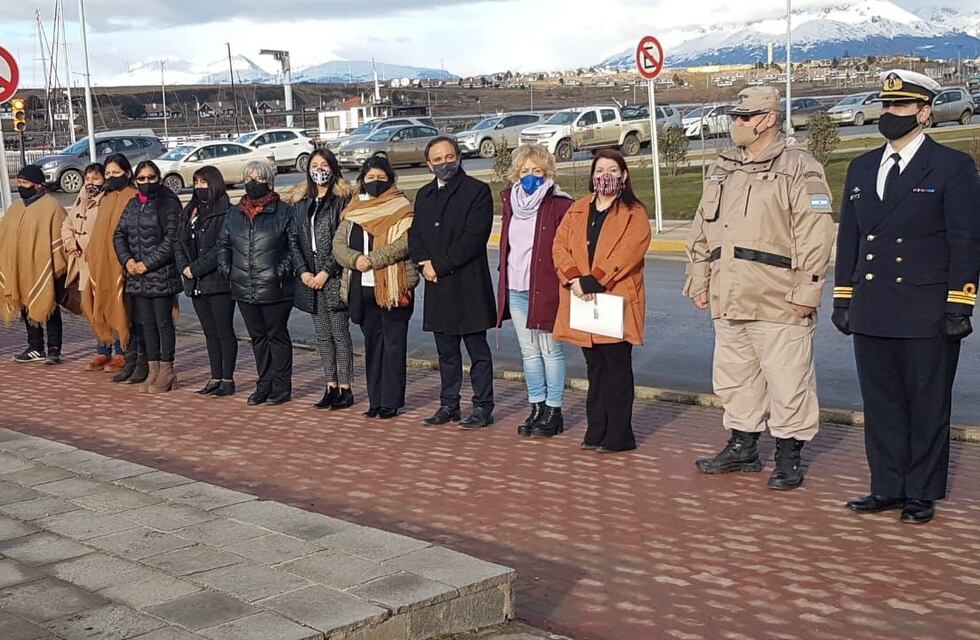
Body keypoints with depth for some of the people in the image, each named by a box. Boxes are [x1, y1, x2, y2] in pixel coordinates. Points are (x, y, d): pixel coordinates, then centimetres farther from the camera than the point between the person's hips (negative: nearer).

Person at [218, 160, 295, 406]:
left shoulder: (283, 212, -4)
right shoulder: (234, 214, 11)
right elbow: (222, 244, 20)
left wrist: (283, 270, -13)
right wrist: (226, 268, 7)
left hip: (275, 290, -5)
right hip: (244, 290, 5)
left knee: (277, 335, 3)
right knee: (257, 337, 13)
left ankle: (281, 386, 12)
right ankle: (264, 384, 22)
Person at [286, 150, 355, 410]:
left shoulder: (343, 200, -4)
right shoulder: (300, 202, 13)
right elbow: (294, 239, 10)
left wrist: (326, 272, -14)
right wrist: (302, 271, -3)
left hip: (335, 278, -6)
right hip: (310, 279, 6)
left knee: (340, 334, -2)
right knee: (323, 336, 10)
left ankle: (345, 389, 4)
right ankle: (331, 387, 17)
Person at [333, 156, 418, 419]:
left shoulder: (401, 208, -4)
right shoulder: (353, 210, 13)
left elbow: (405, 243, -17)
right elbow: (338, 244, 6)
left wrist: (372, 259, -20)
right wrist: (355, 259, -14)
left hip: (393, 287, -6)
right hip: (362, 287, 6)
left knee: (393, 343, 0)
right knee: (372, 343, 12)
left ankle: (391, 402, 5)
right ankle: (375, 400, 19)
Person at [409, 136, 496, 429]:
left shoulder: (477, 191, -6)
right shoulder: (424, 195, 15)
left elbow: (474, 238, -15)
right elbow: (415, 236, 13)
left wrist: (439, 265, -15)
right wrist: (423, 263, -7)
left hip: (468, 286, -6)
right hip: (437, 287, 6)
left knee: (478, 350, 2)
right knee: (446, 351, 14)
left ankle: (483, 408, 8)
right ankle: (449, 405, 23)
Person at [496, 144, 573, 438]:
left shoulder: (559, 204, -8)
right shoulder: (510, 201, 12)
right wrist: (504, 277, 16)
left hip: (545, 288, -6)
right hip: (515, 289, 6)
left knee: (550, 350, 1)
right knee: (528, 351, 12)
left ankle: (553, 411, 9)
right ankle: (536, 408, 20)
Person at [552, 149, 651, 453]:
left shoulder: (634, 213, 0)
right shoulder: (577, 210, 16)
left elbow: (628, 253, -14)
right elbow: (559, 246, 6)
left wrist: (594, 281, -20)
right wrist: (574, 279, -11)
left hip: (616, 300, -5)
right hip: (582, 301, 5)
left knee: (617, 365, -2)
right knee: (595, 368, 11)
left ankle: (618, 436, 4)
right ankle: (596, 432, 18)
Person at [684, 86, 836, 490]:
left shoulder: (799, 169, -7)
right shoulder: (722, 169, 15)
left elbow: (815, 236, -12)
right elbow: (701, 231, 21)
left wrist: (806, 291, -15)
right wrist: (699, 280, 17)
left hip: (779, 303, -7)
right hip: (728, 301, 7)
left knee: (787, 381, 0)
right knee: (735, 379, 16)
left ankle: (789, 456, 12)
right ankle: (742, 446, 30)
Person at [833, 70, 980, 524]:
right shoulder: (862, 168, 13)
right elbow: (848, 237, 16)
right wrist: (843, 297, 12)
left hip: (927, 315, -5)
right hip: (872, 313, 5)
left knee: (927, 408, 5)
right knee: (881, 405, 11)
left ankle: (922, 494, 15)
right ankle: (887, 489, 22)